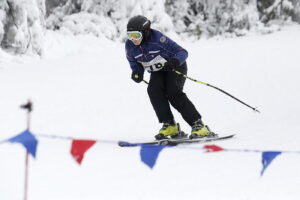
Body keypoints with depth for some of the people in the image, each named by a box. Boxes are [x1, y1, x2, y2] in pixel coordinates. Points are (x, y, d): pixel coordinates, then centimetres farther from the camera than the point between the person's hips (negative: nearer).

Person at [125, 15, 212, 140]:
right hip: (157, 72, 5)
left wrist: (175, 61, -46)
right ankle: (169, 125, -19)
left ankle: (198, 125, -22)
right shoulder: (130, 46, -14)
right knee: (153, 90, -25)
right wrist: (137, 73, -19)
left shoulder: (157, 38, -29)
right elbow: (135, 63, 4)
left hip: (176, 67, -5)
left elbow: (182, 52, -25)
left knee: (173, 93, -27)